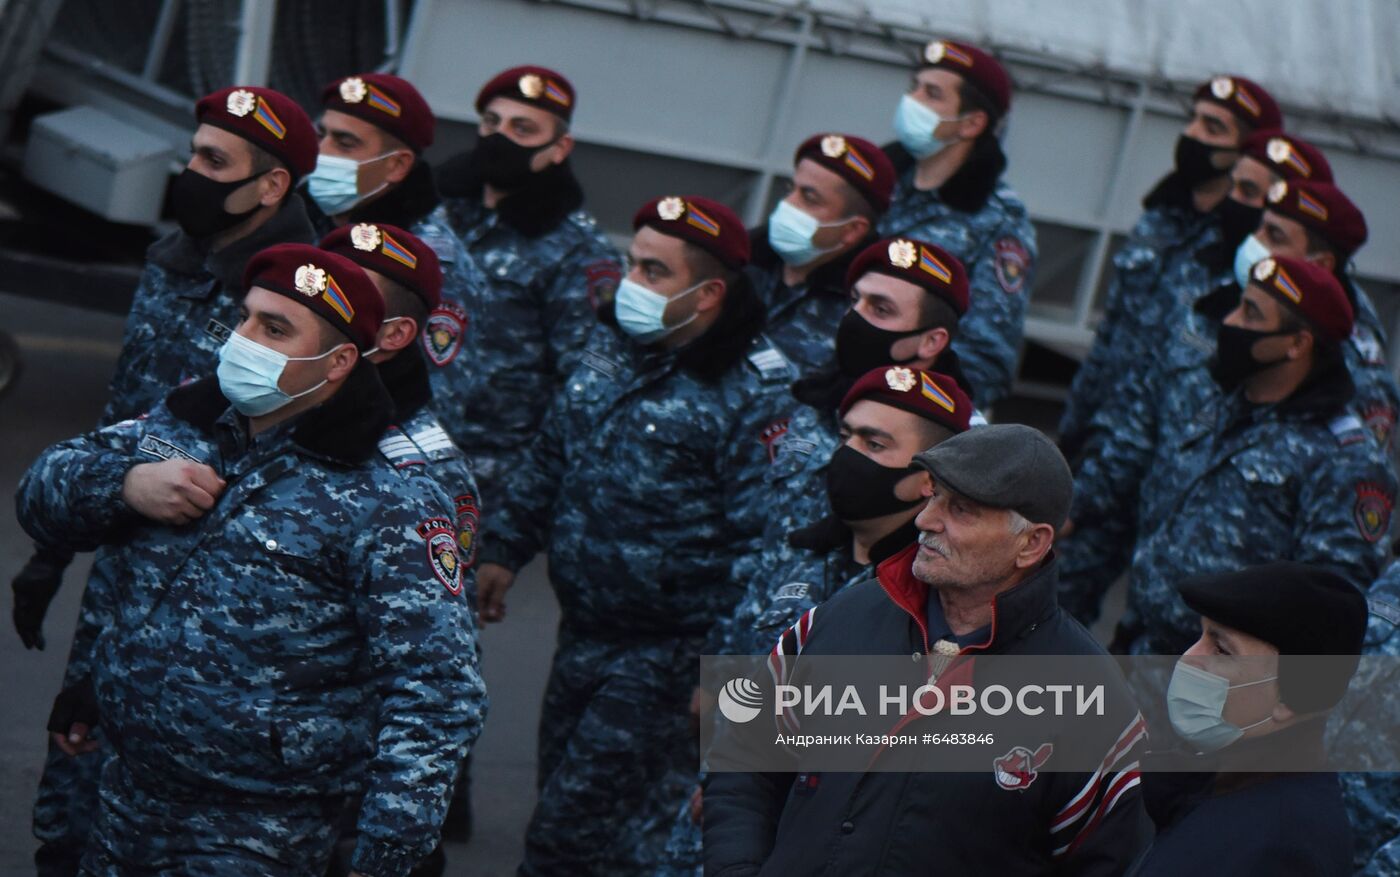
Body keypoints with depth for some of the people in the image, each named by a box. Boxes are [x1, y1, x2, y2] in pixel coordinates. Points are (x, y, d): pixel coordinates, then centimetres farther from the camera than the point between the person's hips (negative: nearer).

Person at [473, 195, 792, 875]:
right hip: (582, 632, 8)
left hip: (664, 657, -8)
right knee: (560, 790, 16)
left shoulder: (754, 394, -18)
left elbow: (762, 545, -19)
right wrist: (505, 548, 19)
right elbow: (550, 457, 21)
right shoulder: (611, 347, 6)